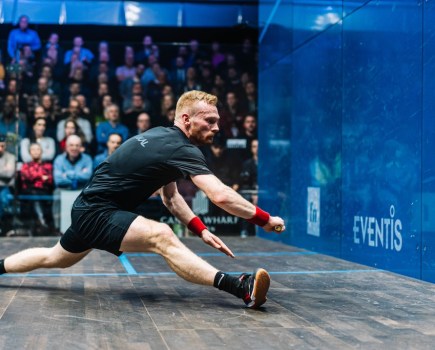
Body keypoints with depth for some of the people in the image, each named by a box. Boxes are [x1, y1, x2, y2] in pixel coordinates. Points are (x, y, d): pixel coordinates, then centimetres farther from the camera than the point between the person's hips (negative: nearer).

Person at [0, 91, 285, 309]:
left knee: (57, 259, 34)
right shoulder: (182, 149, -21)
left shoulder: (163, 136, 7)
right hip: (98, 212, -11)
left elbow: (170, 196, 12)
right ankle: (240, 287, -49)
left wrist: (201, 230, 3)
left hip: (88, 209, 11)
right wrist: (264, 219, -21)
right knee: (161, 236, -34)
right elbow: (220, 196, -31)